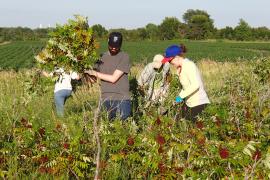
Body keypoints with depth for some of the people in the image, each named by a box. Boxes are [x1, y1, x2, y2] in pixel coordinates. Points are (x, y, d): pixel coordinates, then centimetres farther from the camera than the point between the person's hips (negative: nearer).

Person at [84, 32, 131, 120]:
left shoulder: (124, 57, -4)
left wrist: (94, 73, -7)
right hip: (106, 99, 4)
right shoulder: (103, 57, 11)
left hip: (122, 99, -4)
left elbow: (113, 78, -11)